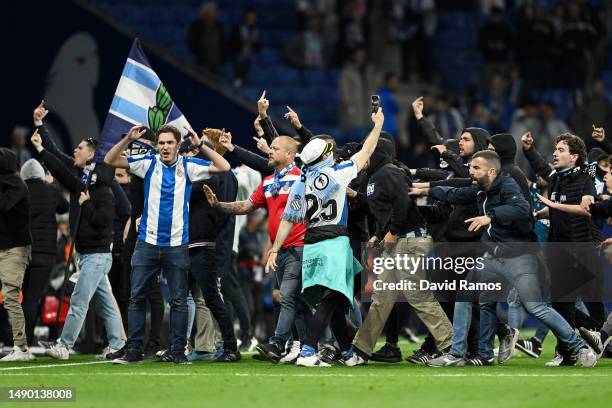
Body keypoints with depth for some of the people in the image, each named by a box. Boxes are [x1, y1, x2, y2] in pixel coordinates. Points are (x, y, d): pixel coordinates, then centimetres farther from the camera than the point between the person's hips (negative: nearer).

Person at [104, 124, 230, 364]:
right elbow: (110, 160, 3)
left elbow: (224, 167, -4)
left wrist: (200, 145, -9)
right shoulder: (148, 164, 4)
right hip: (147, 243, 1)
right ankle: (133, 351, 5)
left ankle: (178, 351, 9)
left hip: (177, 245, -1)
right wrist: (128, 139, -9)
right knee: (137, 297, 0)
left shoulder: (188, 166, 3)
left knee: (178, 301, 3)